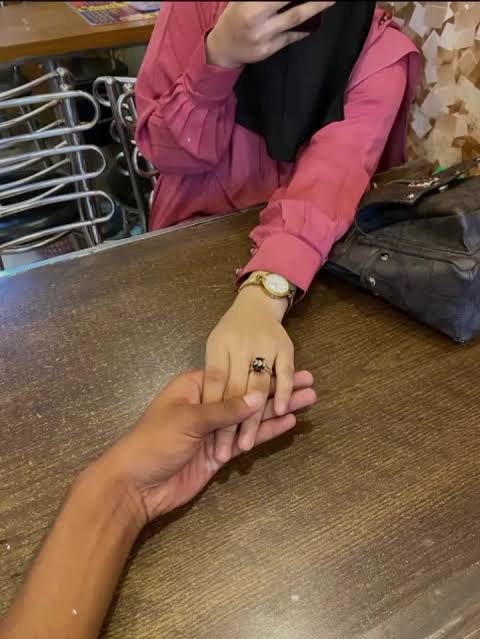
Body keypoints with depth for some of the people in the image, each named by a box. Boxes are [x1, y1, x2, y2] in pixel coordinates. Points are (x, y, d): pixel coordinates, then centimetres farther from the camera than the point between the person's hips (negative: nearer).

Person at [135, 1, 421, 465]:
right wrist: (218, 57, -32)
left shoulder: (380, 50, -17)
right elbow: (164, 151, -15)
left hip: (311, 254, 0)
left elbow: (335, 168, -35)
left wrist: (263, 297, -52)